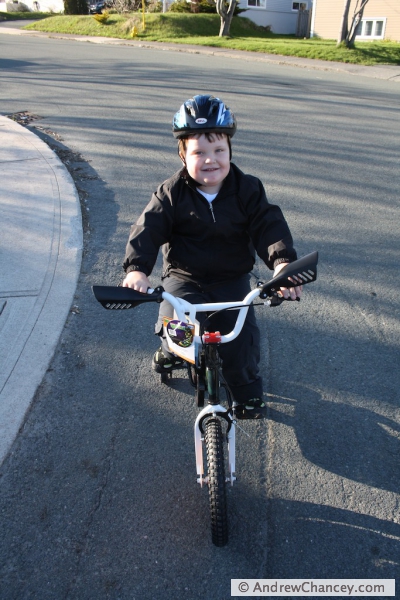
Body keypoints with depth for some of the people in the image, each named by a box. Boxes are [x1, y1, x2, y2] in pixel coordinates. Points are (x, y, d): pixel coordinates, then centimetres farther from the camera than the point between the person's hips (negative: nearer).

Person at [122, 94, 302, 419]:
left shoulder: (247, 189, -5)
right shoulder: (172, 194, -7)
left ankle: (248, 392, 18)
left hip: (232, 279, 1)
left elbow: (269, 227, -15)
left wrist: (283, 261, -35)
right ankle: (171, 351, 22)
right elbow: (148, 229, -17)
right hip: (184, 277, 0)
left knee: (242, 336, -12)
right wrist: (136, 268, -35)